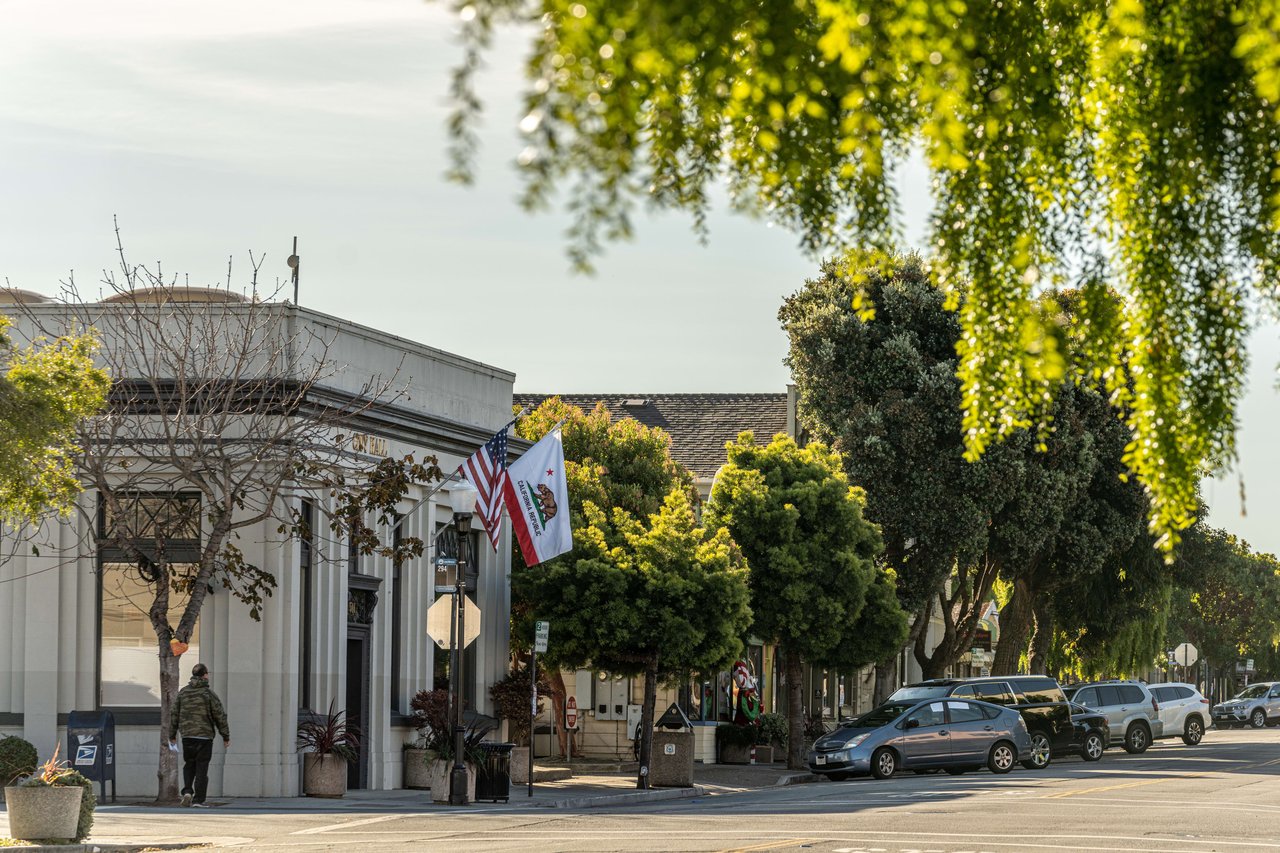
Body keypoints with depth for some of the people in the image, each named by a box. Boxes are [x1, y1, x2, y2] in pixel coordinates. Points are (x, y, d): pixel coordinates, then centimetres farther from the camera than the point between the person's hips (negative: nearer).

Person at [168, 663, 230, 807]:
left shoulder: (182, 693, 5)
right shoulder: (208, 694, -7)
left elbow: (174, 714, 10)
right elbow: (220, 716, -5)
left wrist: (172, 735, 19)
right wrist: (226, 737, 3)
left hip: (187, 736, 4)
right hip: (204, 736, -4)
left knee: (189, 765, 17)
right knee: (201, 769, 1)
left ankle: (187, 791, -2)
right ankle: (198, 800, -1)